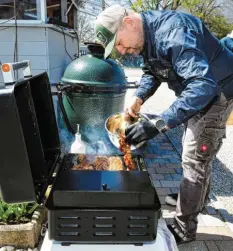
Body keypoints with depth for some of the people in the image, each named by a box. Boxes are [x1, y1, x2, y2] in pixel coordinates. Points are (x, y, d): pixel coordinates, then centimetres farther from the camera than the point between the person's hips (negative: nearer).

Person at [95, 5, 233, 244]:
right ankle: (197, 197, 44)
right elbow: (152, 71, 9)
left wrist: (157, 124, -49)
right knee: (195, 151, 22)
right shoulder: (146, 36, -4)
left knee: (194, 158, -6)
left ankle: (183, 229, 8)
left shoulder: (172, 33, -34)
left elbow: (203, 85, -43)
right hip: (197, 90, 9)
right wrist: (138, 98, -11)